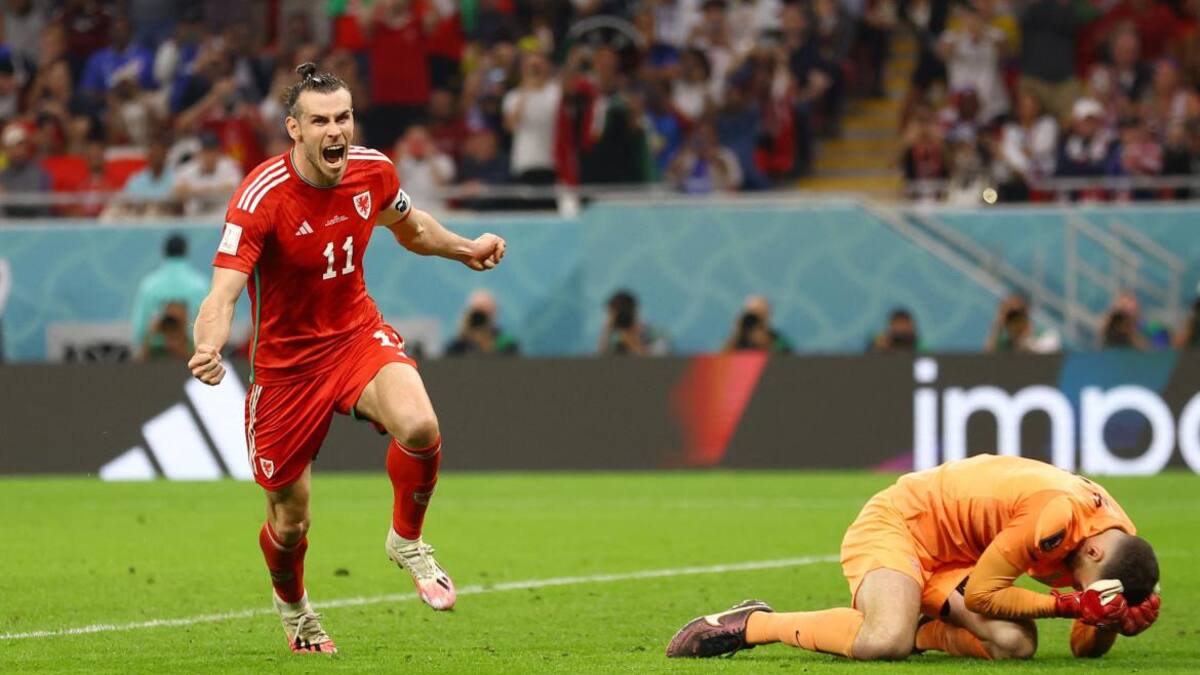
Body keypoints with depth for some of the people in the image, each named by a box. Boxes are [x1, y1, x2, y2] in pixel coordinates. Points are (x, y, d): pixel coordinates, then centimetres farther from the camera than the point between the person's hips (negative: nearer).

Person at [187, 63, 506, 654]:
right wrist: (209, 348, -51)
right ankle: (292, 604, 43)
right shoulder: (261, 197, -24)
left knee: (419, 426, -30)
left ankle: (406, 541, 0)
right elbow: (222, 294, -32)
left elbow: (409, 227, 18)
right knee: (290, 524, 6)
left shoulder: (372, 171, -8)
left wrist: (465, 249, 5)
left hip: (357, 334, 3)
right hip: (287, 359, -3)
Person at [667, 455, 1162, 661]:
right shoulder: (1056, 516, -32)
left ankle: (916, 630, 4)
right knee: (886, 642, -34)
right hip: (900, 520, -8)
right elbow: (980, 592, -22)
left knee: (1014, 643, -18)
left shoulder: (1118, 540, -5)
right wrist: (1070, 605, -25)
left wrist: (1114, 620, -19)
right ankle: (752, 624, -15)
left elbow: (1085, 648, 3)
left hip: (954, 557, 8)